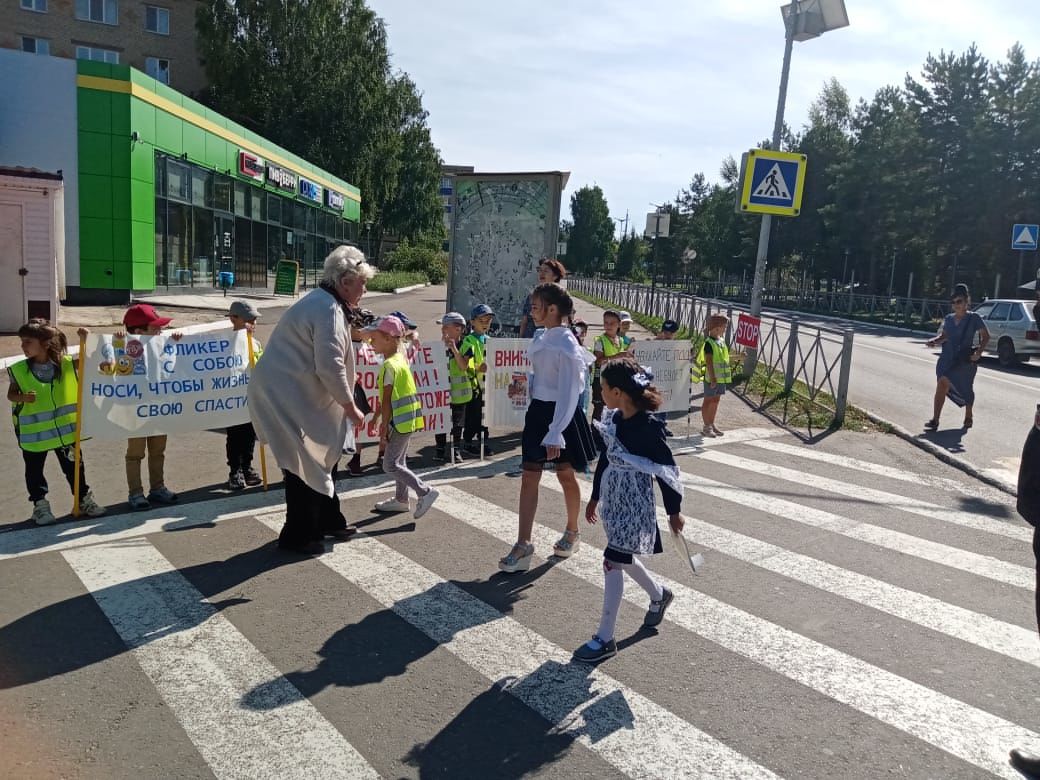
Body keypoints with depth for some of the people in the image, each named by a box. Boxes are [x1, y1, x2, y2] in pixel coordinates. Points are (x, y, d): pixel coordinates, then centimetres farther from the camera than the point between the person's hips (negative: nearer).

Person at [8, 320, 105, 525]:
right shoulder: (19, 370, -8)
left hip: (65, 429, 1)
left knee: (74, 466, 11)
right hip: (33, 432, 0)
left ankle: (85, 499, 24)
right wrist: (22, 397, -22)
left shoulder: (66, 364, -6)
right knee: (34, 470, 10)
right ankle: (40, 505, 23)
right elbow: (11, 394, 0)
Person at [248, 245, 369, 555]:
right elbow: (330, 368, -23)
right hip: (286, 398, -11)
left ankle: (329, 521, 31)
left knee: (322, 458, 18)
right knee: (305, 466, -1)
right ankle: (298, 536, 13)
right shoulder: (329, 311, -19)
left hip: (288, 394, 11)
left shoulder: (321, 303, 14)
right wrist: (351, 407, -13)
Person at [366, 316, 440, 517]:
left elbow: (387, 400, -19)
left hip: (400, 420, -10)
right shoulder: (400, 359, 11)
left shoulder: (390, 366, -19)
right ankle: (401, 499, 28)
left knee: (390, 465, -4)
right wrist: (383, 421, 22)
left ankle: (425, 492, -5)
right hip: (405, 419, 10)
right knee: (398, 461, 18)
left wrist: (384, 427, -15)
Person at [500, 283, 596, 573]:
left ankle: (572, 533, 34)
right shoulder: (540, 337, 4)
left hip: (561, 415, -7)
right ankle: (523, 544, 6)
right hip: (538, 411, 7)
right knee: (529, 476, 2)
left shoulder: (566, 345, -21)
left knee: (566, 475, 11)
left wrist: (556, 435, -28)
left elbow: (569, 393, -24)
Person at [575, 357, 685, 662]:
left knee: (613, 562, -7)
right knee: (624, 559, 20)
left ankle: (605, 638, 3)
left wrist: (674, 511, -6)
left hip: (635, 505, -8)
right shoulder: (613, 418, 1)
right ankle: (659, 595, 49)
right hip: (614, 500, 8)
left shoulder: (648, 427, -21)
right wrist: (595, 497, 20)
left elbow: (666, 470, -13)